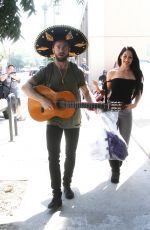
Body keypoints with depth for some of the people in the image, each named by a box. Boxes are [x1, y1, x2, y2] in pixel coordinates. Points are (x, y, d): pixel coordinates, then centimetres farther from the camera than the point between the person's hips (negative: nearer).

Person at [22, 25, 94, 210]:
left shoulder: (77, 72, -1)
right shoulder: (46, 71, -7)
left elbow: (85, 92, 9)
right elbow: (25, 87, -11)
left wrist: (91, 105, -11)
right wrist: (42, 100, -26)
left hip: (73, 121, 2)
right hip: (53, 120, -2)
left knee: (70, 155, 13)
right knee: (53, 156, -5)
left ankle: (67, 185, 34)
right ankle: (56, 195, 5)